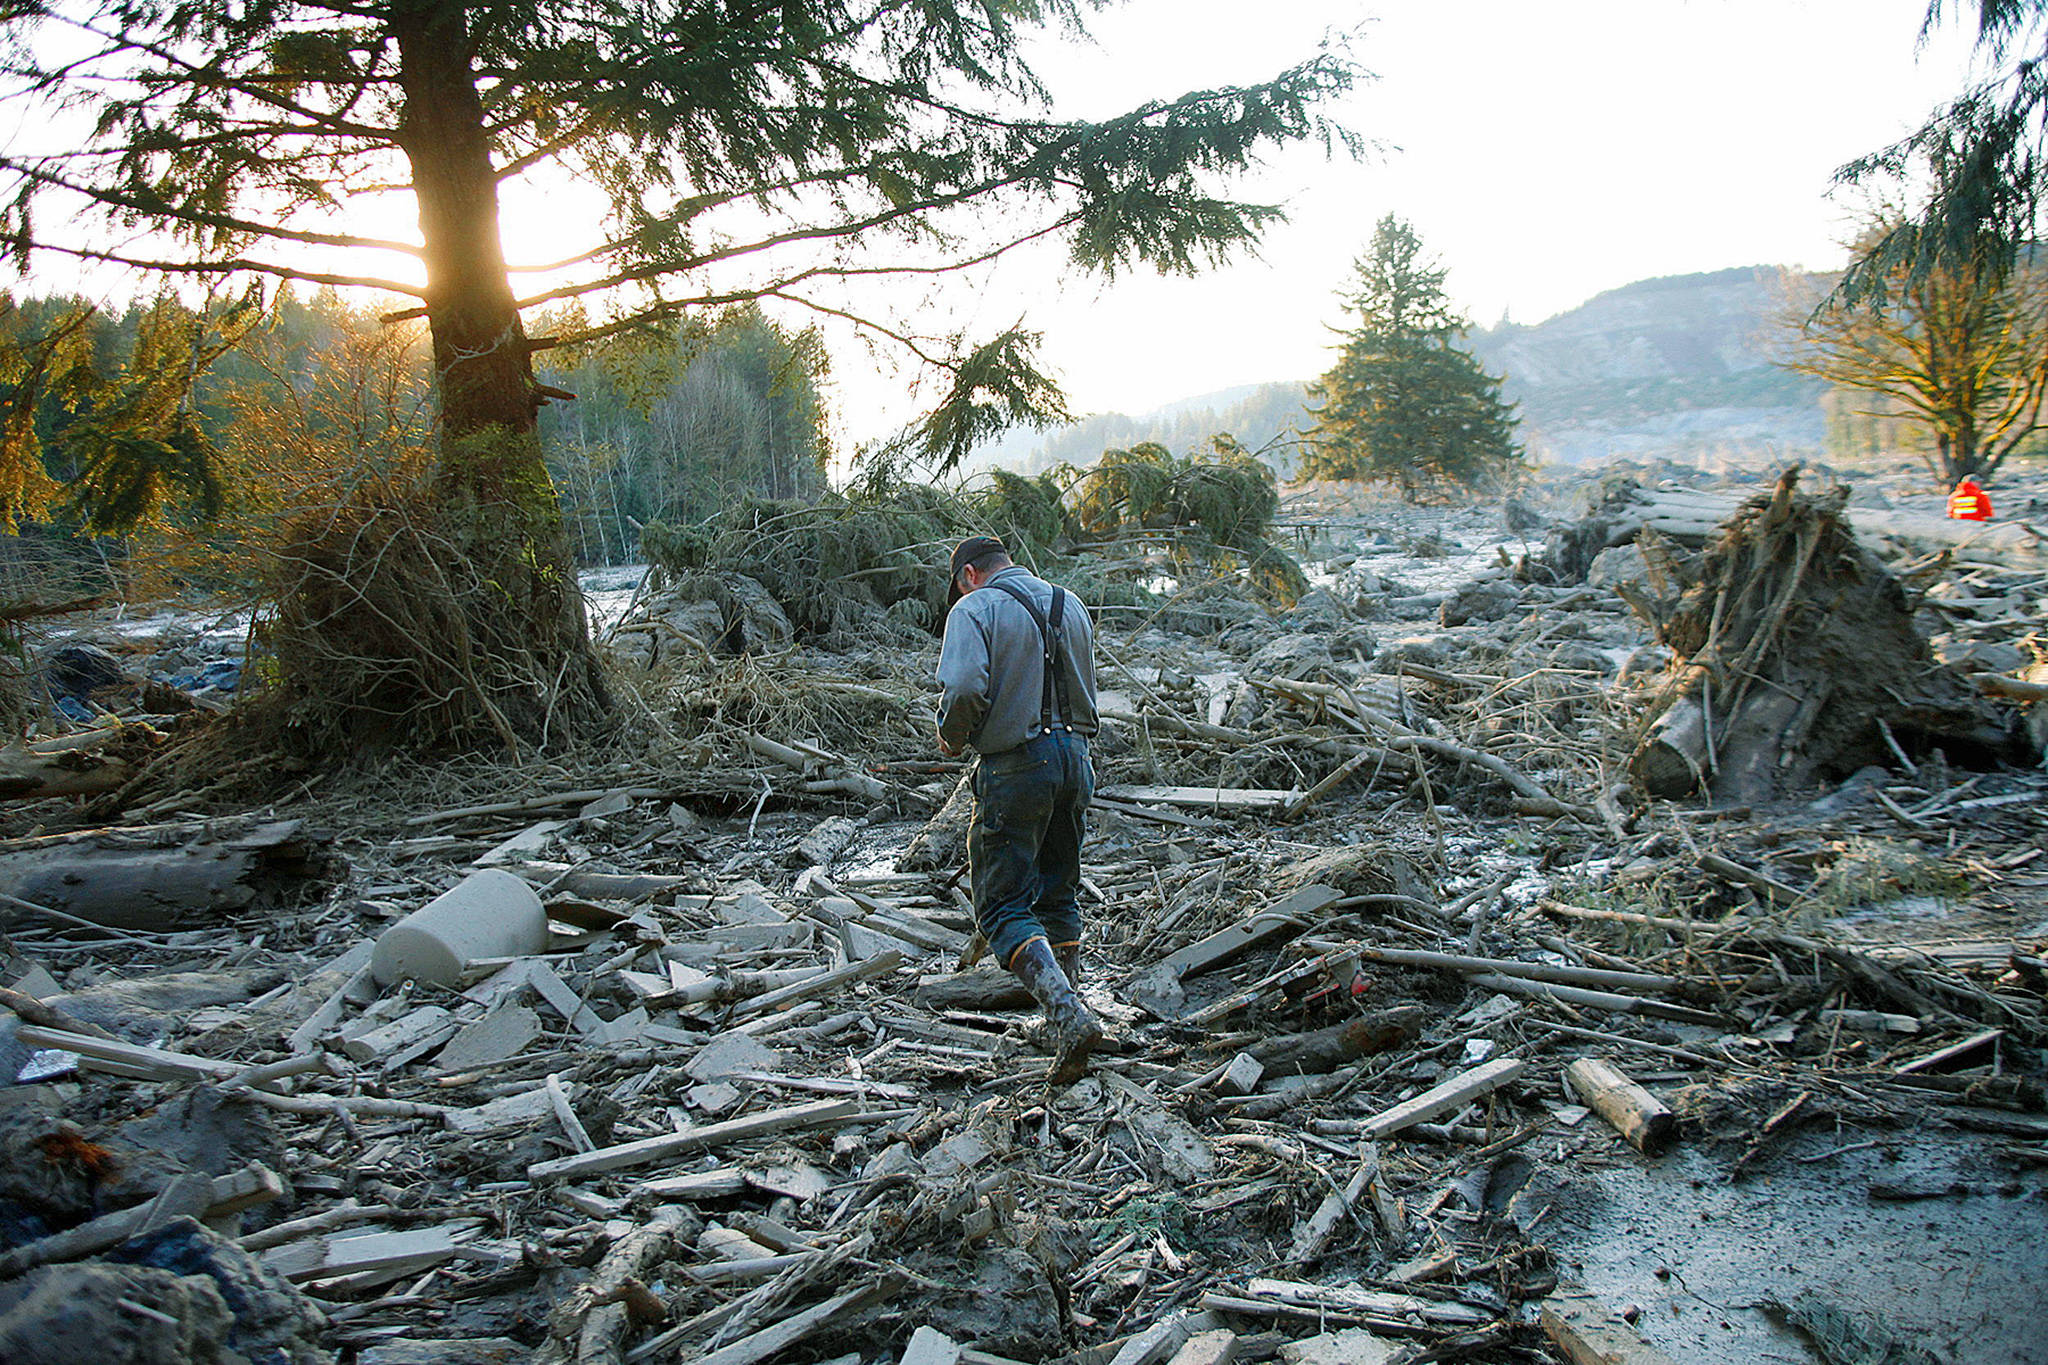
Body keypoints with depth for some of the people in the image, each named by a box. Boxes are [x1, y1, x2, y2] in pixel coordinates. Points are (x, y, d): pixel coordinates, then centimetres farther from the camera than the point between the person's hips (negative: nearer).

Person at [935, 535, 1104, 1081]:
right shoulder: (1070, 604, 13)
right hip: (1074, 756, 7)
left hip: (1015, 767, -7)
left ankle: (1069, 1015, -19)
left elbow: (964, 688, -21)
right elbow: (1084, 687, 15)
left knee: (1003, 907, -2)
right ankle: (1066, 1010, 25)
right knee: (1059, 895, 19)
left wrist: (951, 738, -3)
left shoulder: (975, 609, -8)